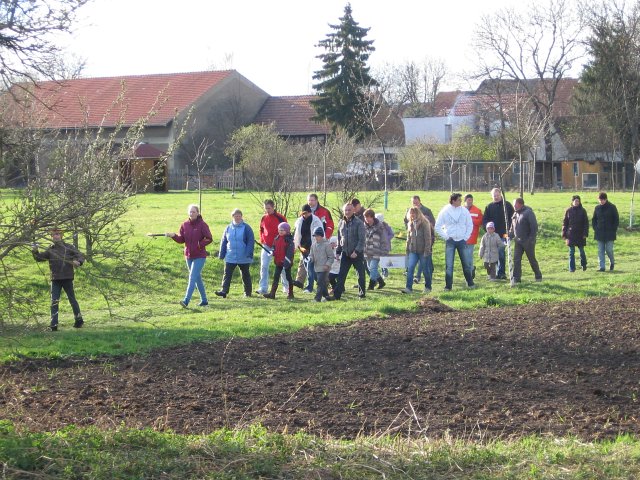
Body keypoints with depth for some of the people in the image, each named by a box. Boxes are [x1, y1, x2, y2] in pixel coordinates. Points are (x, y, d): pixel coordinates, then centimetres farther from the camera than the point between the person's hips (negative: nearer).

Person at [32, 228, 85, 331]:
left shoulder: (69, 248, 2)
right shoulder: (50, 250, 9)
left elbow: (80, 256, 1)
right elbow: (39, 258, 4)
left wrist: (78, 262, -22)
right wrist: (35, 252, -17)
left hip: (67, 278, -2)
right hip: (55, 279, 2)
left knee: (72, 299, 9)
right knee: (54, 302, -3)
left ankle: (79, 320, 24)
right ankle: (53, 324, -3)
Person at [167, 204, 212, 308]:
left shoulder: (202, 225, -10)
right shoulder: (184, 225, 5)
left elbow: (209, 239, -9)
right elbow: (181, 239, 4)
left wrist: (200, 244, -22)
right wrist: (174, 236, -13)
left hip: (199, 256, -6)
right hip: (189, 256, 6)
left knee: (192, 278, -14)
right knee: (197, 278, 14)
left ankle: (186, 300, -20)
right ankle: (204, 300, 25)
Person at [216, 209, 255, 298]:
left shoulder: (246, 228, -5)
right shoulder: (228, 228, 6)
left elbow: (251, 241, -8)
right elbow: (223, 242, 11)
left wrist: (249, 253, -17)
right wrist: (221, 254, 7)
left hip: (243, 258, -2)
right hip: (230, 257, 3)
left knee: (245, 275, 10)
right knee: (227, 274, -8)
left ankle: (248, 292, 21)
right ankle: (224, 291, -12)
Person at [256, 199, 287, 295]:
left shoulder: (280, 218, -9)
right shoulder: (264, 218, 5)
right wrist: (262, 240, 5)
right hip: (266, 246, 3)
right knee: (264, 266, -7)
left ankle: (286, 286, 24)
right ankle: (263, 288, -7)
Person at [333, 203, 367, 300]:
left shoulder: (358, 223, -9)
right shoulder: (341, 223, 8)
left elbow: (362, 239, -12)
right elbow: (339, 238, 16)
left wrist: (356, 251, -18)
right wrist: (338, 251, 10)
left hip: (357, 253, -4)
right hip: (345, 253, 4)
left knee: (361, 274, 4)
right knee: (341, 275, 0)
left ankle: (361, 294, 16)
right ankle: (336, 294, 0)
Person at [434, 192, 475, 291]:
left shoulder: (464, 211, 1)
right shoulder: (444, 212, -5)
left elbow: (470, 225, 9)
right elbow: (438, 227, 0)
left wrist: (466, 236, 0)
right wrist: (445, 237, -5)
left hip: (462, 241, 2)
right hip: (450, 241, -2)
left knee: (466, 263, 8)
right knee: (449, 265, -4)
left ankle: (470, 283, 21)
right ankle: (448, 286, 1)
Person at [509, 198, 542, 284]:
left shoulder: (528, 212, -14)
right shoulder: (515, 214, 10)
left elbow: (534, 227, -17)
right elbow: (513, 227, 20)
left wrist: (531, 239, -20)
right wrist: (510, 235, 5)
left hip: (528, 241, -7)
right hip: (518, 241, 7)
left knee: (532, 259, 5)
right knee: (516, 259, -2)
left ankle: (538, 276, 21)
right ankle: (516, 278, 0)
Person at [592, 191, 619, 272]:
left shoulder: (612, 207, -4)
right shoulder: (597, 208, 7)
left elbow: (616, 220, -1)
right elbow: (593, 219, 16)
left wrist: (613, 230, -7)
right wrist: (595, 229, 4)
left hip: (609, 233, -3)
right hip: (599, 233, 3)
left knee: (609, 250, -3)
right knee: (600, 251, 2)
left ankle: (612, 262, 24)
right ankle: (602, 267, 6)